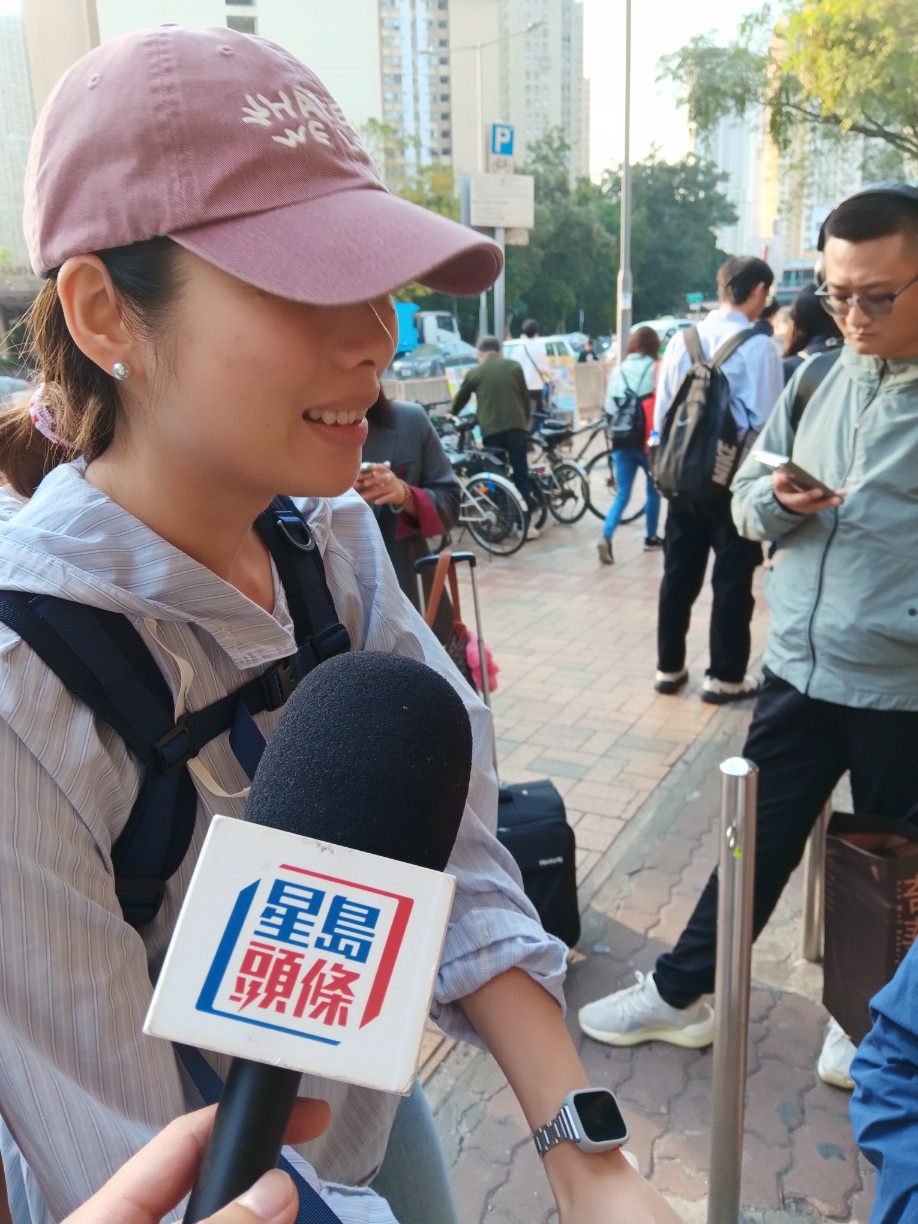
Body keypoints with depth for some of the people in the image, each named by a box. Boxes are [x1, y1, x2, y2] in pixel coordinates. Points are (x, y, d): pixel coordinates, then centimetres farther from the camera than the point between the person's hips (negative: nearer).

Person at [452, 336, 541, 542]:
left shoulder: (475, 372, 9)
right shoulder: (514, 366, 9)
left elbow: (460, 400, 22)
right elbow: (525, 397, 12)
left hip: (490, 430, 0)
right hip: (516, 427, 0)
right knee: (521, 476, 4)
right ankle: (526, 525, 1)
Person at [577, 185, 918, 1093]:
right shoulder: (817, 379, 5)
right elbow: (746, 498, 11)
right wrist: (775, 502, -12)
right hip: (800, 667, 4)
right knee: (758, 842, 16)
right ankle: (682, 993, 32)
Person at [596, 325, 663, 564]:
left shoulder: (617, 371, 5)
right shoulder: (657, 369, -6)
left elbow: (609, 407, 8)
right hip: (649, 441, -3)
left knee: (621, 495, 4)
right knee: (654, 490, 17)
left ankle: (606, 536, -16)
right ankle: (651, 538, 26)